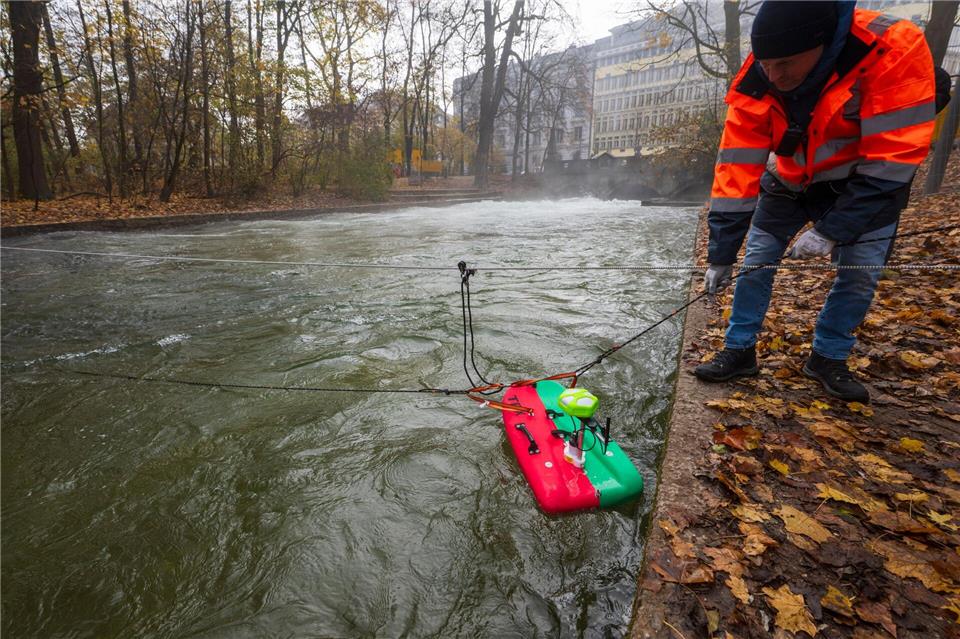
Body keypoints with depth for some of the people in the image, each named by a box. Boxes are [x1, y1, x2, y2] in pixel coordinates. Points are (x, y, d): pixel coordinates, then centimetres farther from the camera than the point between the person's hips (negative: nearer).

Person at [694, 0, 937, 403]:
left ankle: (828, 359, 12)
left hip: (867, 183, -1)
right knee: (756, 261, -5)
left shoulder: (896, 50, -32)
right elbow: (737, 170, -25)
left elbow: (891, 160, -30)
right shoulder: (756, 84, -24)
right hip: (791, 182, 2)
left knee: (861, 271, -8)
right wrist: (721, 255, -25)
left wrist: (831, 231, -33)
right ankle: (740, 350, 7)